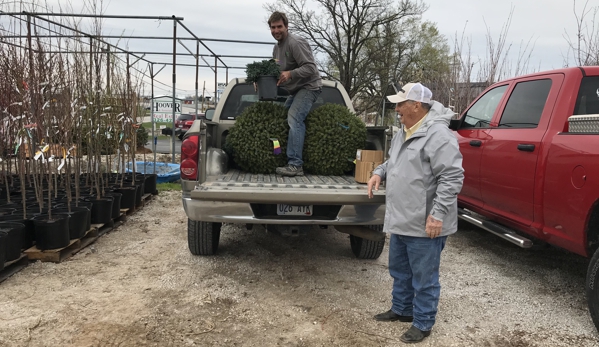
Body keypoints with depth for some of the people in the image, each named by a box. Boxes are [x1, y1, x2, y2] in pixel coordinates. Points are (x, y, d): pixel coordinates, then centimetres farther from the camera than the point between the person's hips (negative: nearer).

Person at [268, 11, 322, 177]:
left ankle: (295, 165, -27)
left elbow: (310, 68, -22)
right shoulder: (277, 47, 15)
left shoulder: (295, 43, -15)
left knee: (294, 119, -23)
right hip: (296, 90, 10)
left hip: (309, 87, -10)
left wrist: (290, 74, -34)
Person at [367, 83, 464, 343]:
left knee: (424, 277, 6)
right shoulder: (404, 132, 12)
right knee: (400, 271, 23)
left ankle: (423, 323, 22)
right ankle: (401, 309, 41)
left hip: (424, 224, -10)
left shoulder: (437, 135, -20)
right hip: (401, 220, 10)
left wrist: (438, 214, -25)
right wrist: (379, 172, 7)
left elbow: (452, 177, -23)